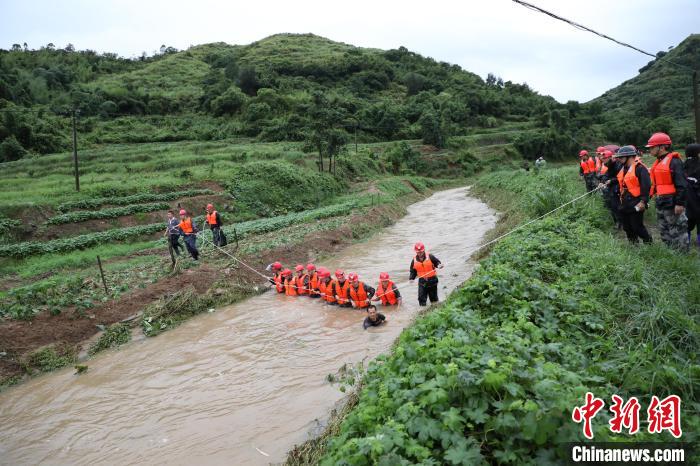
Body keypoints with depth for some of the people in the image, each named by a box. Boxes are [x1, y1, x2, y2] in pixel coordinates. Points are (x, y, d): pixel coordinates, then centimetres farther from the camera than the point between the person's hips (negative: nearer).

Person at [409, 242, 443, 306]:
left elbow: (437, 262, -1)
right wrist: (411, 278, -8)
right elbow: (413, 271, 7)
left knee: (433, 296, 12)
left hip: (432, 280, -1)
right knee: (421, 298, -2)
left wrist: (439, 265, -24)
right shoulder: (414, 260, 1)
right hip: (422, 281, 1)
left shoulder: (430, 257, -7)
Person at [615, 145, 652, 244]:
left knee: (637, 227, -5)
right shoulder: (623, 168, 13)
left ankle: (649, 242, 17)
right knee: (627, 228, 13)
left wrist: (643, 201, -23)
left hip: (636, 204, -9)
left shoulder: (640, 168, -15)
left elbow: (646, 186, -21)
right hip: (625, 204, 9)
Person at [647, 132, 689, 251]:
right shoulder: (658, 162, 14)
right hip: (661, 203, 10)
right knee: (664, 232, 17)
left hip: (672, 204, -10)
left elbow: (682, 185, -19)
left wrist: (680, 203, -21)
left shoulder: (674, 161, -15)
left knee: (677, 232, -2)